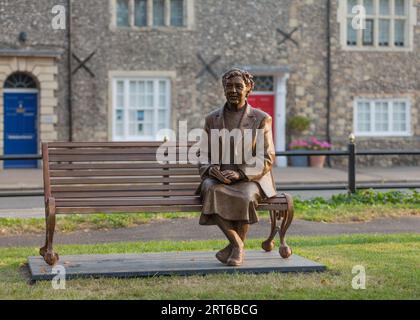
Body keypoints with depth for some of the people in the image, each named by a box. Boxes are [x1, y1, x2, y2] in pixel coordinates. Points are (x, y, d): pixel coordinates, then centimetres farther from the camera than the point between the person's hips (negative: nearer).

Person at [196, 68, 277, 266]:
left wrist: (239, 174, -19)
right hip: (218, 179, 2)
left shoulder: (261, 119, 2)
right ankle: (237, 244, -25)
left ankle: (236, 247, -18)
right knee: (210, 191, -34)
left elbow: (267, 159, -3)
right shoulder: (212, 119, 11)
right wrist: (211, 169, -14)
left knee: (245, 197, -37)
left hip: (250, 178, -2)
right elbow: (203, 156, 11)